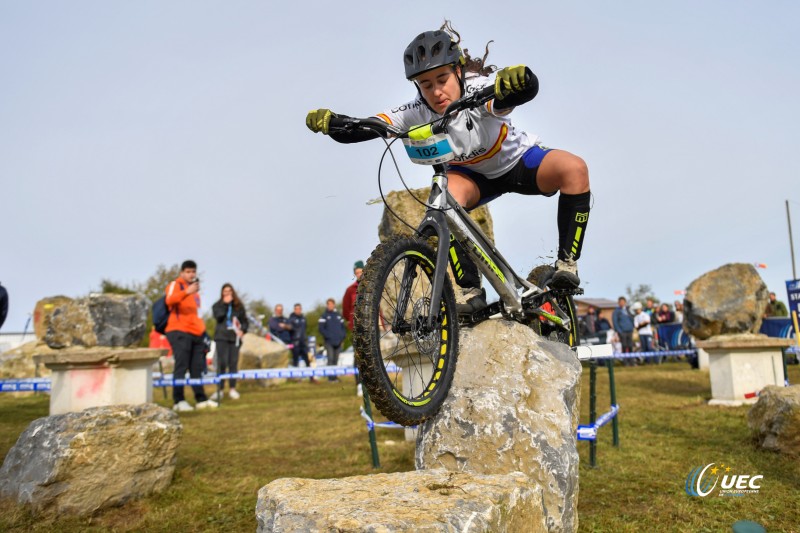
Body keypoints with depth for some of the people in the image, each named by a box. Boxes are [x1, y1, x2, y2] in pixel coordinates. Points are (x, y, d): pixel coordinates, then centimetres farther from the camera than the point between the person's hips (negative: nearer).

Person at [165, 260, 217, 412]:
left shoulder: (195, 289, 24)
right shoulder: (175, 285, 1)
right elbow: (170, 300, -22)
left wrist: (203, 330, 23)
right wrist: (187, 292, -37)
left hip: (196, 333, 7)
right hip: (179, 331, -7)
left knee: (198, 368, 8)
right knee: (181, 366, -10)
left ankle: (201, 399, 14)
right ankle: (179, 401, -8)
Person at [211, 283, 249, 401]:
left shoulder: (239, 306, 13)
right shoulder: (217, 305, 9)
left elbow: (245, 320, 12)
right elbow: (218, 317, -10)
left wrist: (243, 330, -6)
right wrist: (225, 304, -7)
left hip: (235, 337, 1)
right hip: (221, 336, -1)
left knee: (233, 363, 0)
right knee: (222, 362, -8)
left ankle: (232, 389, 8)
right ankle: (220, 389, -3)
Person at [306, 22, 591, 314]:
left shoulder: (477, 91, -33)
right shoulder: (418, 112, -24)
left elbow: (526, 88, -54)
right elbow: (357, 130, -32)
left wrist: (515, 81, -76)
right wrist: (330, 122, -51)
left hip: (519, 160, -1)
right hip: (474, 175, 2)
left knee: (574, 168, -29)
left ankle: (567, 263, -15)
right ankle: (471, 291, -20)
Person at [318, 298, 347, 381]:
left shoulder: (338, 316, 16)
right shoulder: (324, 316, 3)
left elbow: (343, 327, 19)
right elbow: (321, 328, -4)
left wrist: (343, 336, 2)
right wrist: (328, 336, -13)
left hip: (338, 342, 4)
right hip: (329, 342, -4)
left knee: (336, 360, 6)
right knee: (330, 358, -12)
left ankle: (334, 376, 12)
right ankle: (331, 376, -12)